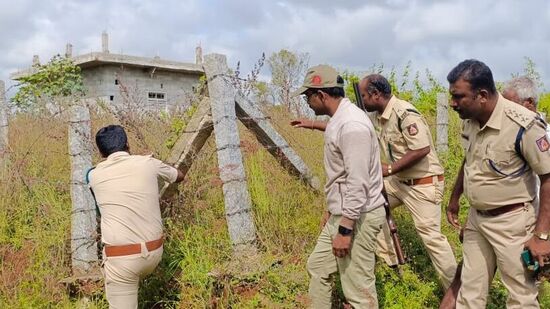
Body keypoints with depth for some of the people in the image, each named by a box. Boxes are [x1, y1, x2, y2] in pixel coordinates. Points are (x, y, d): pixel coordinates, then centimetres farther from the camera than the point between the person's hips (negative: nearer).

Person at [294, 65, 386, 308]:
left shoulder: (352, 124, -23)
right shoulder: (338, 120, 10)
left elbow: (358, 183, -26)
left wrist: (345, 230, -24)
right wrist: (331, 209, 23)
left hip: (357, 217, -11)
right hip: (341, 213, 11)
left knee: (358, 287, -1)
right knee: (318, 266, 20)